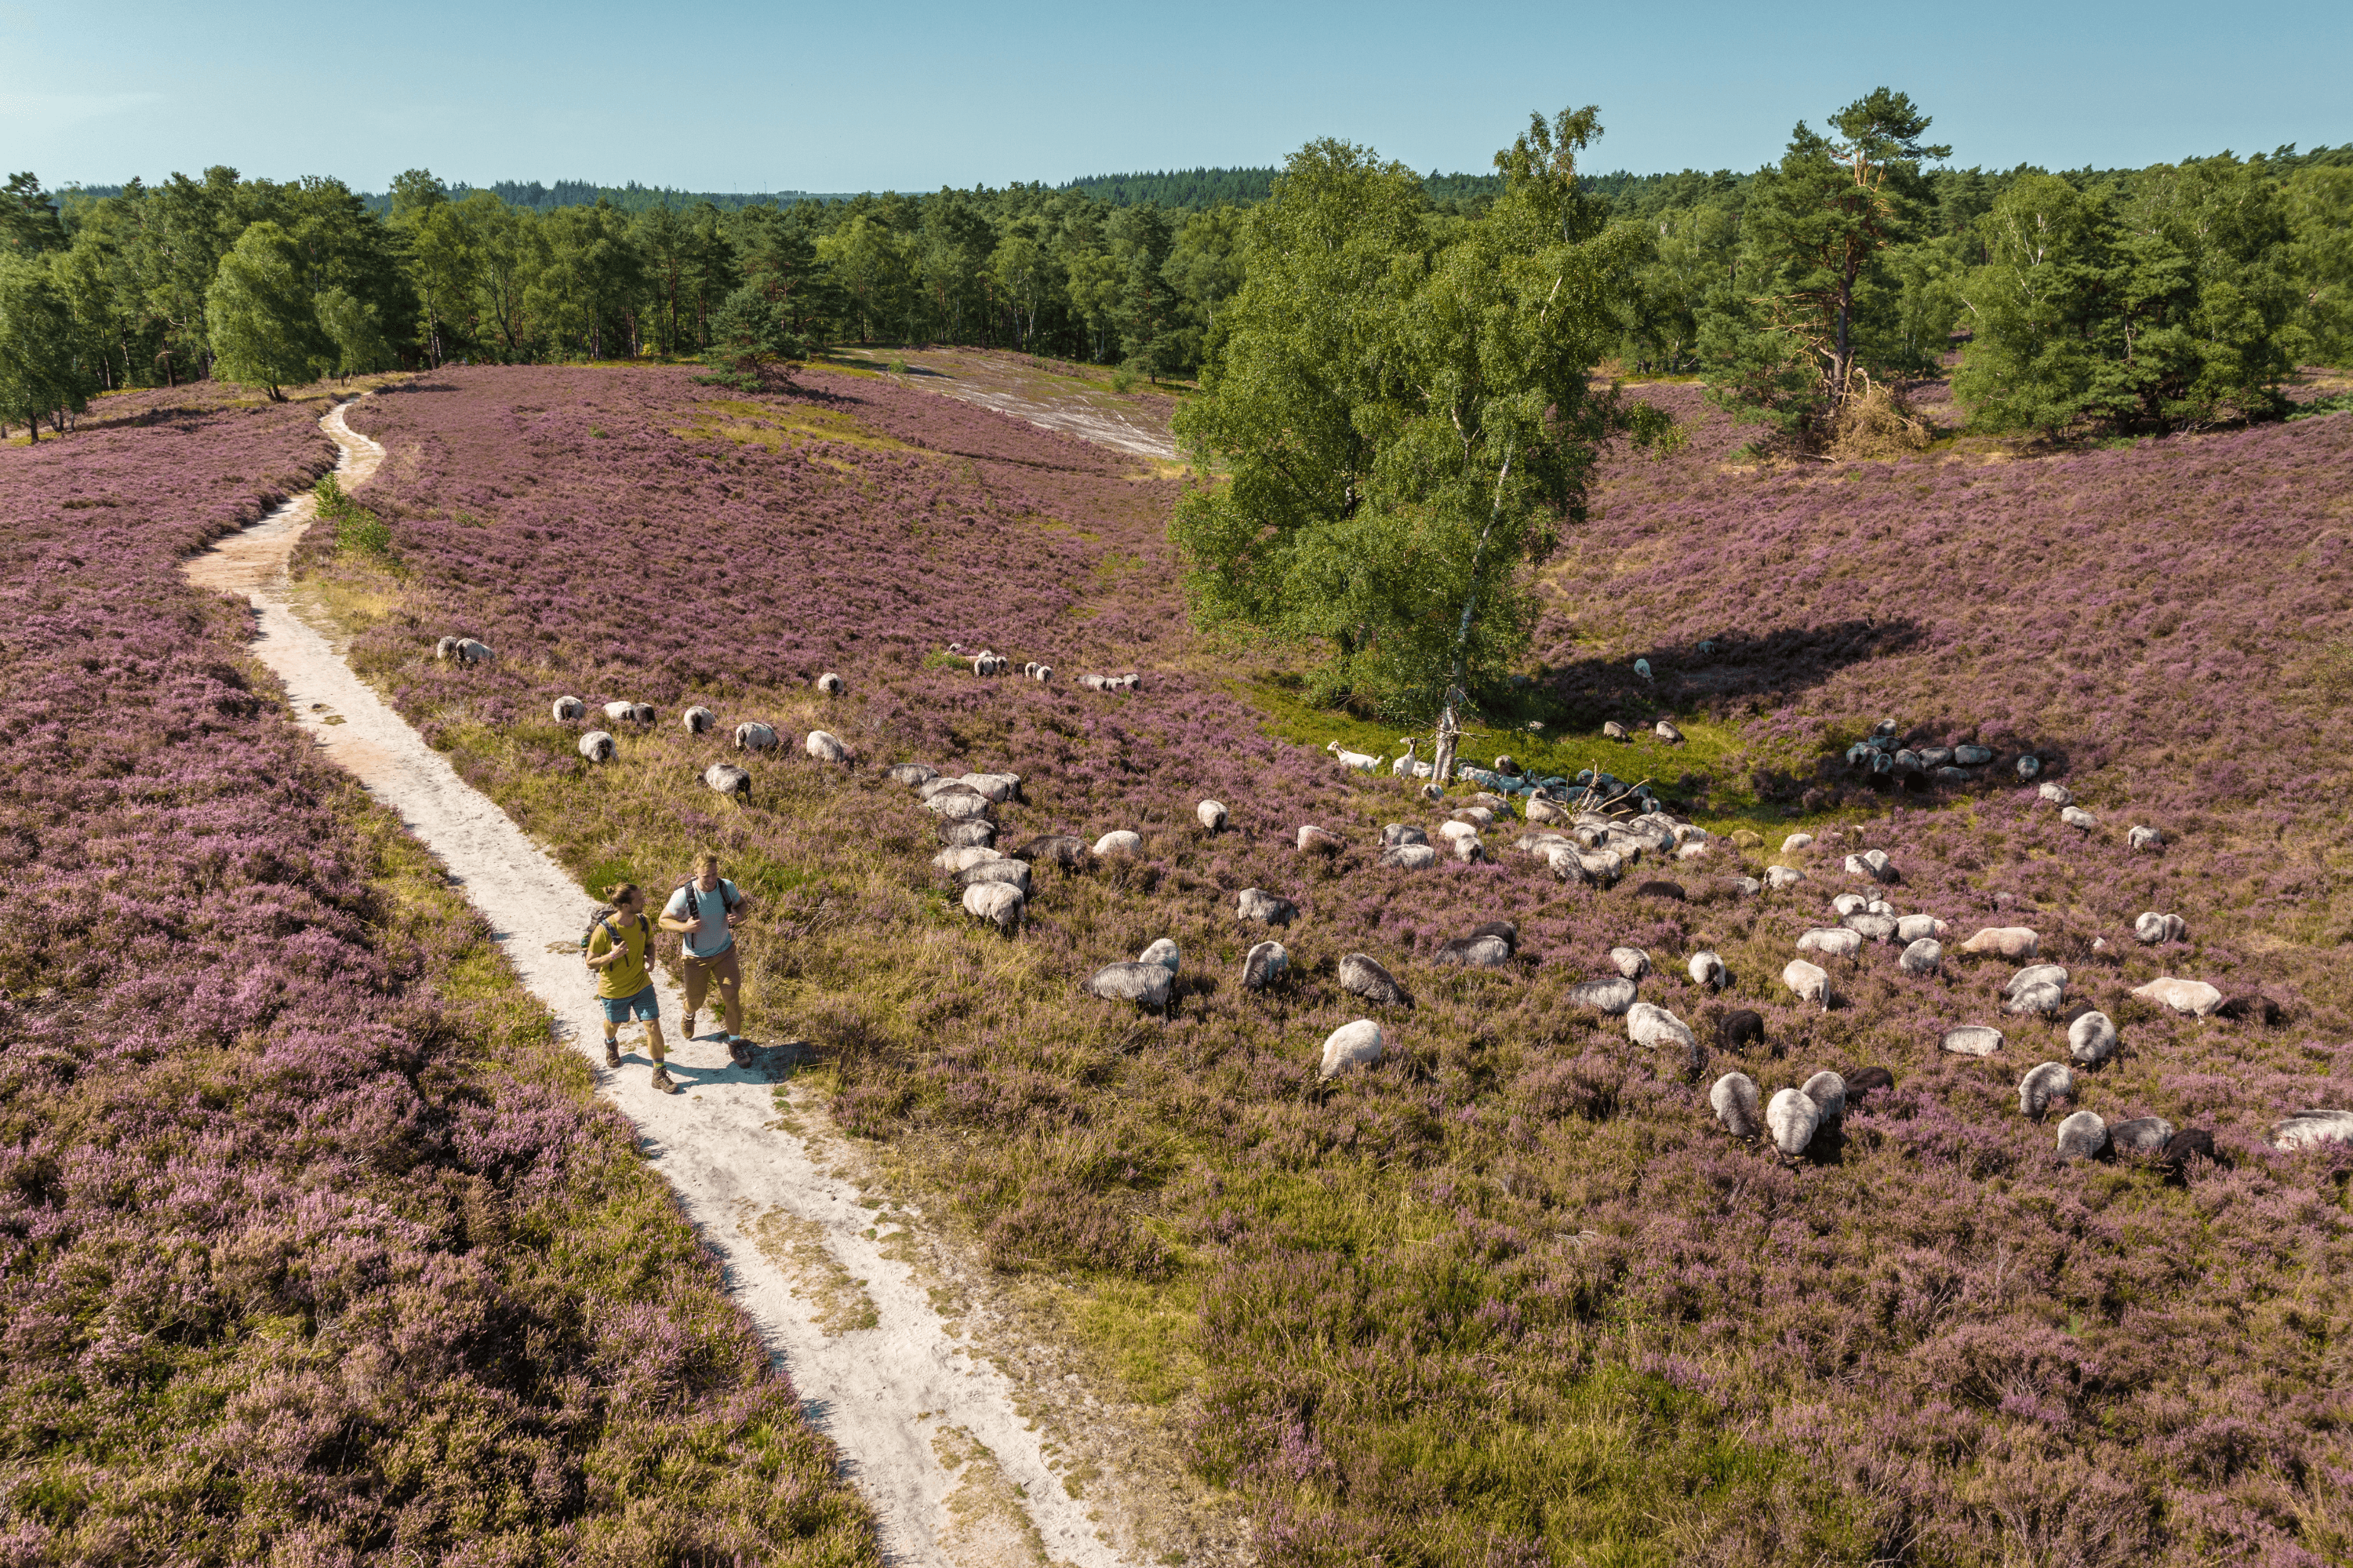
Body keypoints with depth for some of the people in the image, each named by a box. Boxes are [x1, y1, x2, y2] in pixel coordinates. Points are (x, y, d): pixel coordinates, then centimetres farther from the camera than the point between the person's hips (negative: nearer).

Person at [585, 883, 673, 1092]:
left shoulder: (643, 922, -13)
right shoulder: (604, 930, -28)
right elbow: (590, 963, -17)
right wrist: (612, 956, -35)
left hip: (642, 985, 2)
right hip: (614, 990, -2)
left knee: (653, 1026, -3)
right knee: (614, 1023, 25)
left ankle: (660, 1075, 10)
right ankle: (611, 1044, 62)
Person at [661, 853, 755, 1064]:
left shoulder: (726, 887, -16)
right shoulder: (683, 895, -26)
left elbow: (742, 903, 5)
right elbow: (664, 920, -13)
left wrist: (738, 915, -19)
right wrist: (685, 927, -33)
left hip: (724, 951, 1)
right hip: (697, 957, -1)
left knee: (732, 997, -7)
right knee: (696, 1001, 14)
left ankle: (735, 1043, 12)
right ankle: (689, 1014, 54)